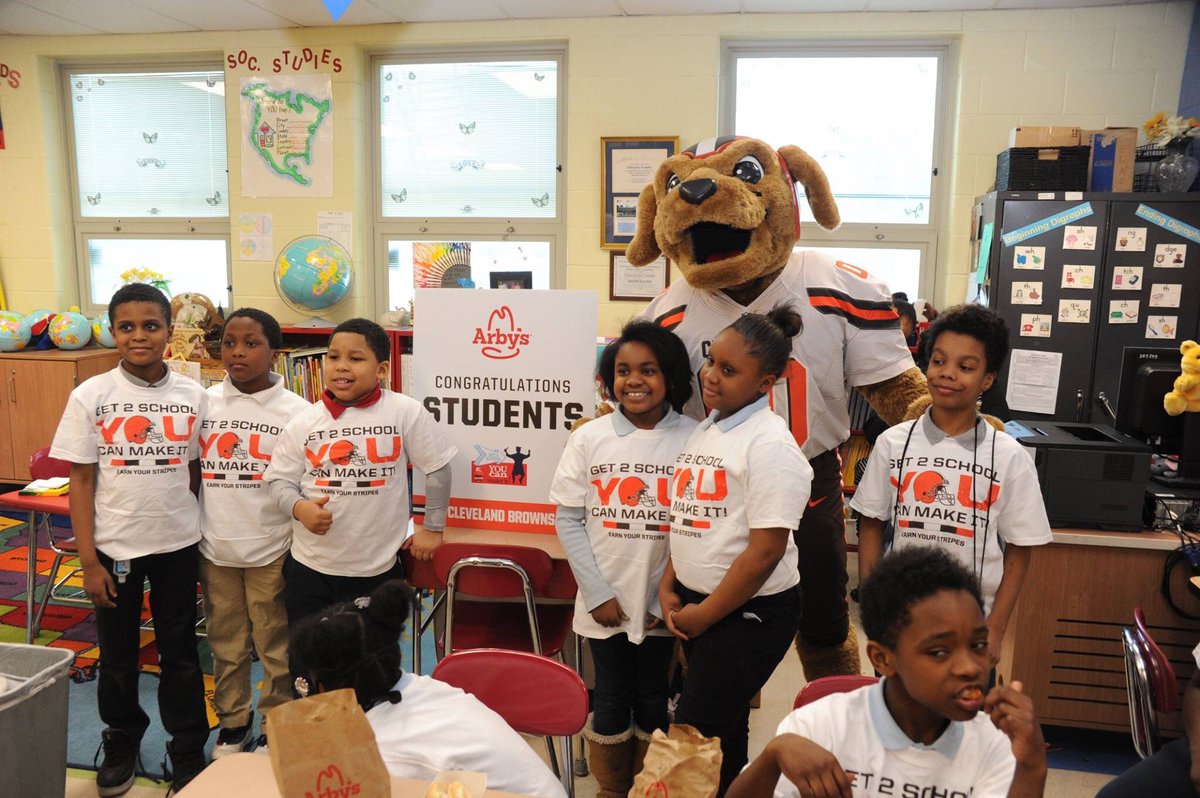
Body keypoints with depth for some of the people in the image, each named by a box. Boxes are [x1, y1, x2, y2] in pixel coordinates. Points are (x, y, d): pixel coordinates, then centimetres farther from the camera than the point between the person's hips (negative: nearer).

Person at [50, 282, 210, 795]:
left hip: (177, 545, 0)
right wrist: (88, 561, -7)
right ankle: (121, 743, 39)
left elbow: (196, 471, 4)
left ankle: (188, 753, 28)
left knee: (180, 654, 11)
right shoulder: (90, 396, -7)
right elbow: (81, 481, -5)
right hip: (115, 547, 0)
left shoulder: (192, 395, -4)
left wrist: (206, 537, 2)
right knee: (118, 654, 16)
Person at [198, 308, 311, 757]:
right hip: (215, 547, 3)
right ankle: (232, 720, 36)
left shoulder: (295, 411, -8)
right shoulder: (204, 403, 1)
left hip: (271, 549, -3)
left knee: (276, 645, 9)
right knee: (226, 643, 17)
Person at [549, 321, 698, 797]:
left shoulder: (693, 440, -7)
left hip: (661, 603, 0)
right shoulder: (589, 438, -4)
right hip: (604, 600, 1)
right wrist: (598, 593, -6)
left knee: (653, 699, 15)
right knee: (611, 699, 14)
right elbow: (567, 519, -1)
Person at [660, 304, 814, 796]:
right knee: (724, 729, 20)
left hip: (750, 613, -7)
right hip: (695, 605, 7)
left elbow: (765, 552, -21)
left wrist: (703, 615, -14)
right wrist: (669, 589, 4)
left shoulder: (770, 445, -18)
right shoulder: (705, 430, 6)